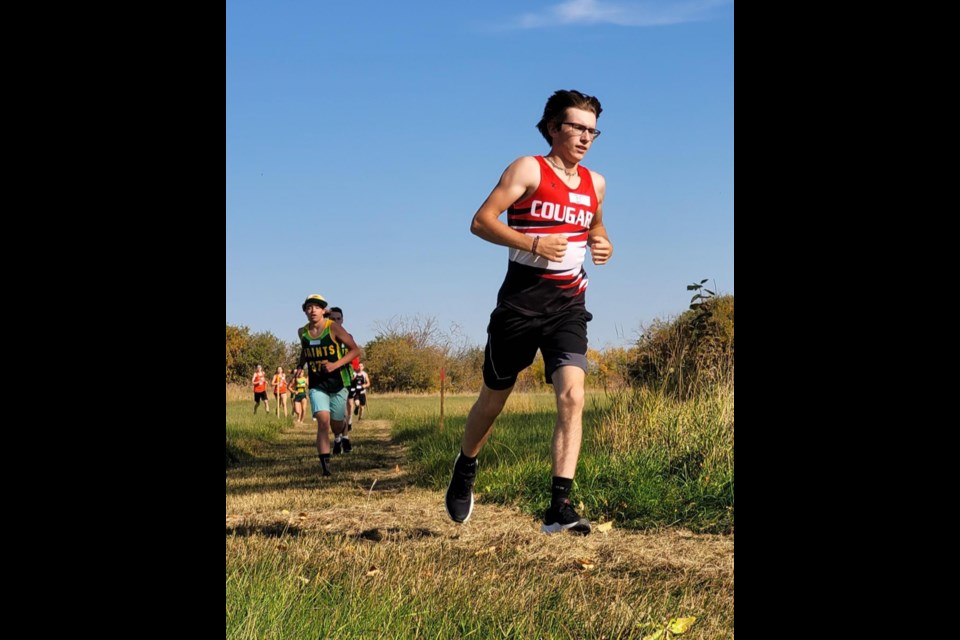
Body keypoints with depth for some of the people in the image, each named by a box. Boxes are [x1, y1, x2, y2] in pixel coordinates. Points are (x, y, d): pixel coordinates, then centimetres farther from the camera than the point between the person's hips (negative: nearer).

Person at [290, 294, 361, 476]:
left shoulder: (333, 328, -12)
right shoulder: (302, 332, 1)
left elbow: (355, 350, -10)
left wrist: (335, 365, -21)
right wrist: (299, 367, 7)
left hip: (337, 384, -1)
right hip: (316, 385, 2)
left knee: (336, 425, 10)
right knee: (323, 421, -18)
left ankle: (343, 431, 49)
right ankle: (325, 464, -18)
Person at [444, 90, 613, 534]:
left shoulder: (595, 184, 13)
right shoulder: (528, 169, -4)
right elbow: (481, 221, -11)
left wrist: (603, 245, 7)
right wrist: (532, 243, -24)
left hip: (568, 306, 3)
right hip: (520, 302, -3)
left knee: (572, 396, -18)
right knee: (493, 400, 11)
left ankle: (559, 506, -20)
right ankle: (465, 470, 40)